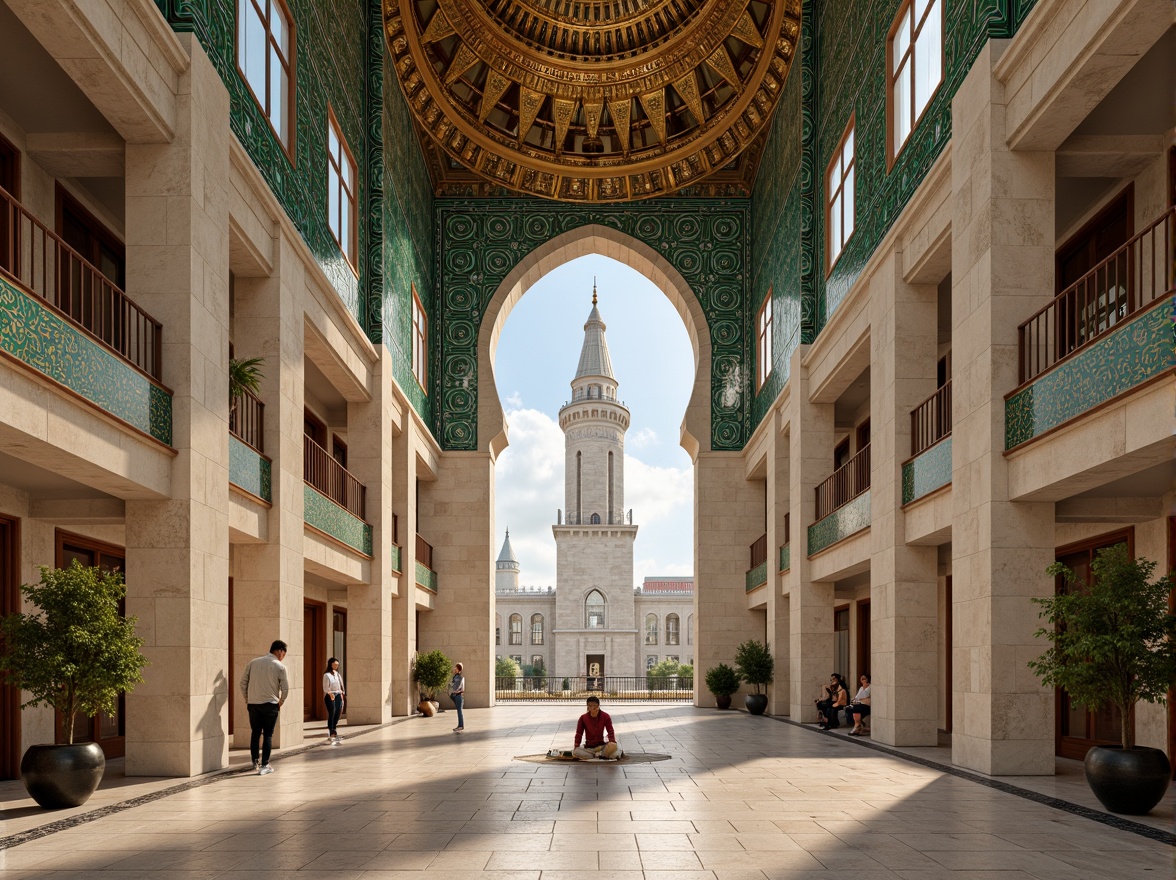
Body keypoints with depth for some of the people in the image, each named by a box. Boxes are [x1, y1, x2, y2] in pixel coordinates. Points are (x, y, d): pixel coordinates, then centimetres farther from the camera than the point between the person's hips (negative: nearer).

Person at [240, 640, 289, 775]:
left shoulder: (252, 663, 4)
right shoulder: (280, 667, -6)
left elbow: (243, 682, 5)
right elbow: (285, 689, -6)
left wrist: (247, 699, 15)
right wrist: (280, 703, 9)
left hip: (253, 704, 3)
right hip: (270, 705, -3)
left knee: (255, 733, 17)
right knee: (268, 735, 5)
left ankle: (255, 762, 23)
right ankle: (264, 765, 3)